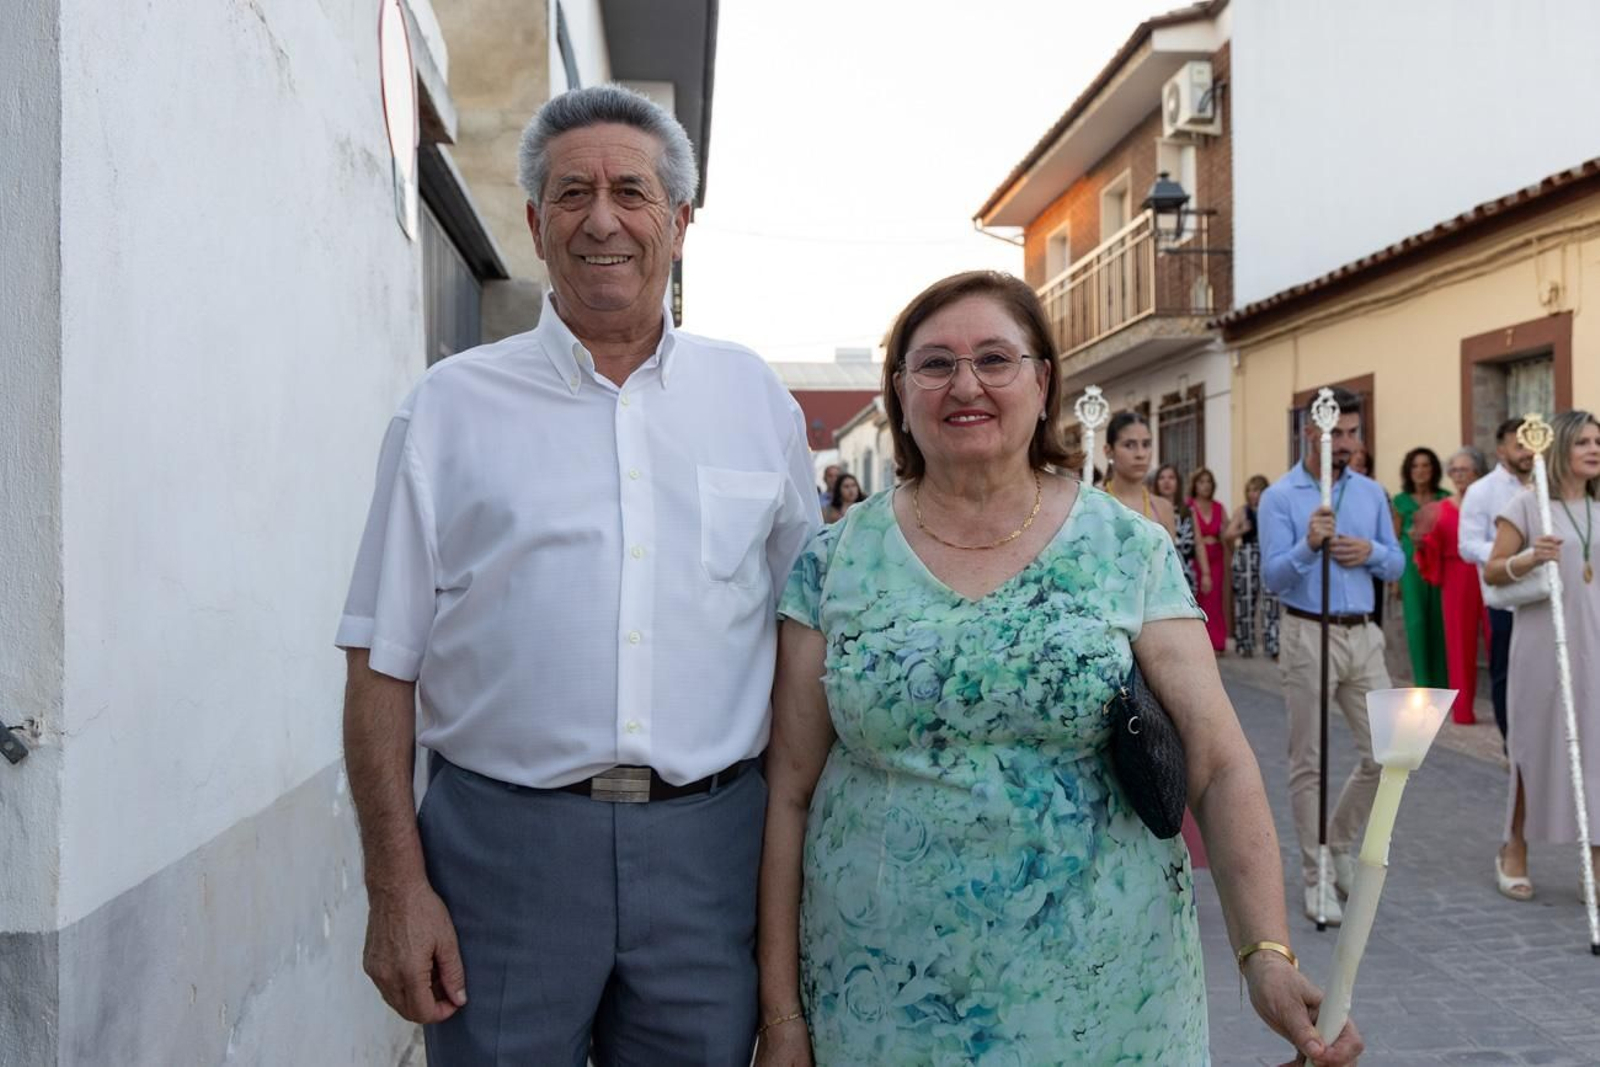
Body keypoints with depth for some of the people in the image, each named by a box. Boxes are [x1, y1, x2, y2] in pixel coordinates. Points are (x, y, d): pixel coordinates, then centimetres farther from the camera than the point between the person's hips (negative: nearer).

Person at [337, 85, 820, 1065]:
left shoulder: (754, 398, 7)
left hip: (708, 846, 2)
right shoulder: (453, 406, 2)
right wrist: (398, 884, -6)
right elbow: (384, 662, 0)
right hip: (501, 839, -1)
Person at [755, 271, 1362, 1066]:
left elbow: (1220, 767, -6)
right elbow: (789, 793, -1)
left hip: (1101, 990, 0)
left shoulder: (1132, 551, -3)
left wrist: (1268, 956, -18)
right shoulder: (833, 563, -2)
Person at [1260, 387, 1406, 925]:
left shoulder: (1373, 493, 10)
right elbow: (1273, 577, -10)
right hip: (1309, 635, -4)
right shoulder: (1279, 496, -4)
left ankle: (1339, 843, 28)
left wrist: (1371, 552, -8)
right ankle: (1315, 877, 11)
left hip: (1364, 635, 5)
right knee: (1309, 763, 1)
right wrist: (1309, 544, -26)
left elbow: (1397, 567, 13)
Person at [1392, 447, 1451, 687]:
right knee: (1417, 622, -4)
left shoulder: (1445, 498, 6)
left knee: (1440, 622, 1)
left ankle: (1441, 683, 12)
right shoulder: (1402, 501, 5)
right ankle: (1423, 682, 3)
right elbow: (1395, 538, 7)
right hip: (1412, 564, 0)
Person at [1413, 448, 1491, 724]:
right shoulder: (1441, 510, 7)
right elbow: (1433, 554, 6)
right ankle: (1462, 709, 13)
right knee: (1460, 643, 5)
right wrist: (1422, 540, -13)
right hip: (1456, 583, 2)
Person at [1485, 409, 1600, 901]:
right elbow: (1491, 571, -5)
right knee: (1537, 744, 5)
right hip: (1544, 641, -4)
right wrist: (1530, 559, -21)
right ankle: (1514, 851, 22)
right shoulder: (1527, 504, -3)